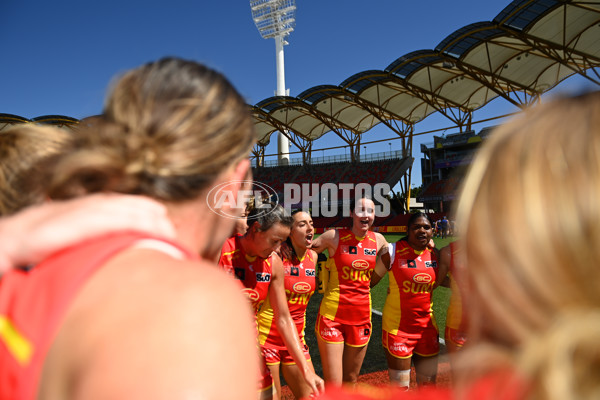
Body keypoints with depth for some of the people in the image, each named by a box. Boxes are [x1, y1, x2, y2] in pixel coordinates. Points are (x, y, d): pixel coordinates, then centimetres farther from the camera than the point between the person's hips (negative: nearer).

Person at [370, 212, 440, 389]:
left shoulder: (434, 254, 2)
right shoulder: (394, 251, -12)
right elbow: (371, 280, -8)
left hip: (427, 326, 5)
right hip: (398, 327, -5)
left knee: (428, 383, 16)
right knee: (400, 387, 5)